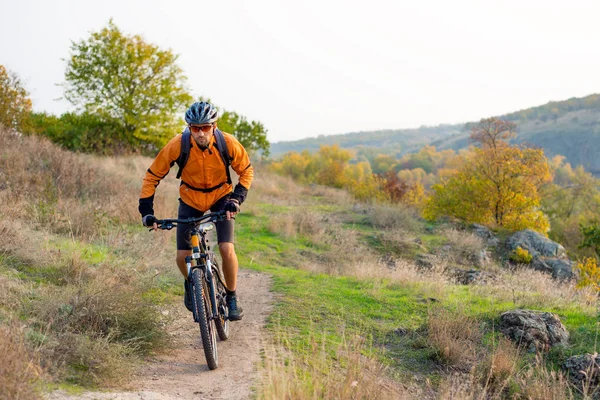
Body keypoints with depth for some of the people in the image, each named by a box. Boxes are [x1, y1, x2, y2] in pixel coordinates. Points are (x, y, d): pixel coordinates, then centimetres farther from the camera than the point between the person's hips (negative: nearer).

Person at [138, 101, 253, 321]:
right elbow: (152, 176, -15)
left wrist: (236, 199, -20)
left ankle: (232, 297, 6)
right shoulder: (178, 145, -26)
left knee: (227, 249, -18)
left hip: (220, 197, 0)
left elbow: (246, 171, -7)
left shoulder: (228, 144, -25)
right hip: (190, 200, 1)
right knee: (183, 257, -7)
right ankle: (190, 284, 28)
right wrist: (146, 210, -22)